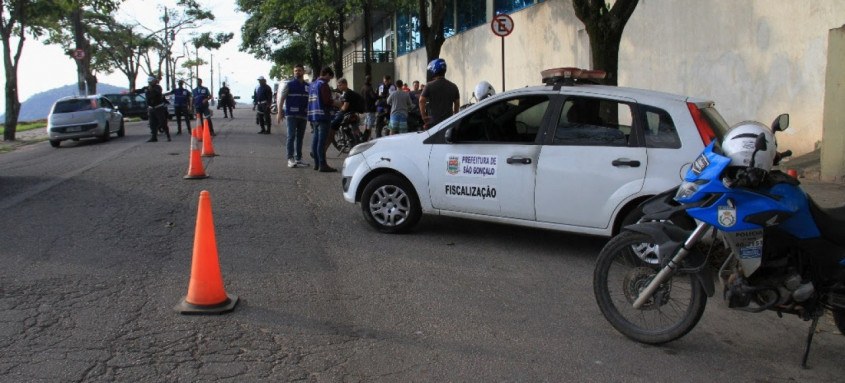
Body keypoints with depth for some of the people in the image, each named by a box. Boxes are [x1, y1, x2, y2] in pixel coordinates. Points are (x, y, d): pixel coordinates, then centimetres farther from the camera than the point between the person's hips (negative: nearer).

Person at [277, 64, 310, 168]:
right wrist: (280, 112, -10)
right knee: (291, 136, -8)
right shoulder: (289, 84, 1)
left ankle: (298, 159, 15)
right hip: (292, 115, -4)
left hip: (303, 115, 4)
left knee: (300, 137, 9)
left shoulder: (308, 86, 12)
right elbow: (281, 98, -2)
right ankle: (290, 159, -6)